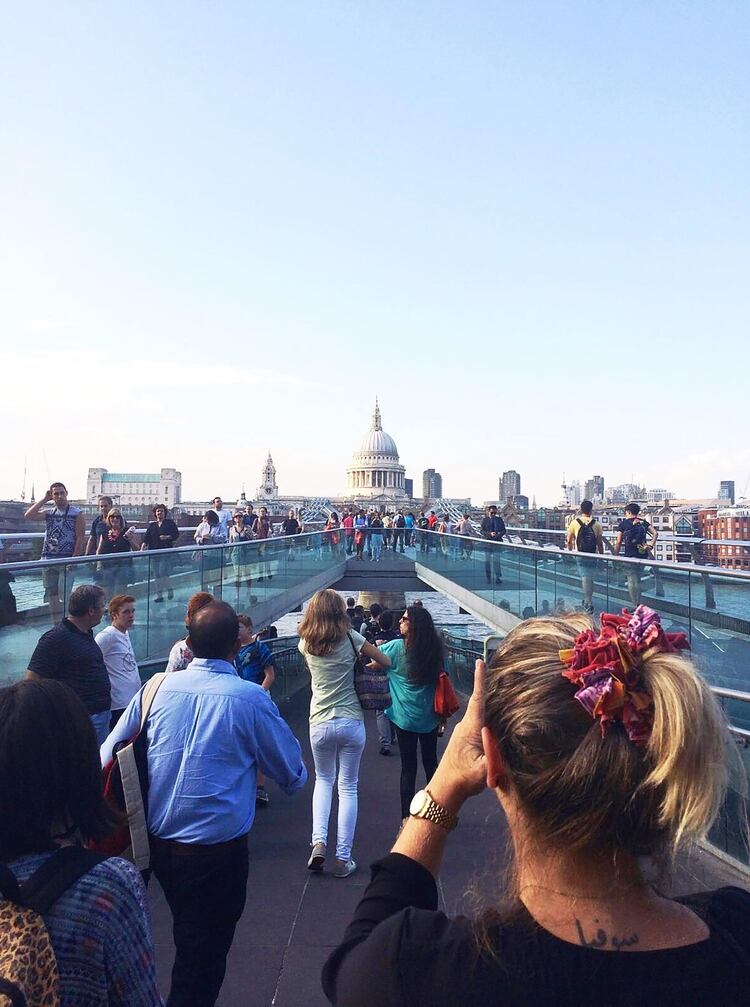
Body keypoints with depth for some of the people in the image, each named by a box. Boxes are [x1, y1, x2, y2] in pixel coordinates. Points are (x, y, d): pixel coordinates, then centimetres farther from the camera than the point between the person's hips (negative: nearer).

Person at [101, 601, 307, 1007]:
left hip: (157, 842, 5)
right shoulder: (251, 698, -16)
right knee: (203, 952, 15)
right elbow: (292, 773, -5)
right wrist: (293, 778, 19)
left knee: (187, 937, 31)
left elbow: (107, 759, 2)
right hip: (217, 848, -5)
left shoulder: (158, 688, -6)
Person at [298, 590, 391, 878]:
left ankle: (319, 842, 7)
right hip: (351, 722, -2)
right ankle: (343, 858, 13)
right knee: (348, 787, 10)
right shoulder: (350, 638, -8)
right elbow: (385, 662, 0)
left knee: (323, 780, 23)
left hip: (320, 724, 2)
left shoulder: (306, 643, -1)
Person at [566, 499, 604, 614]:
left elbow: (569, 541, -2)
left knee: (585, 578, 1)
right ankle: (588, 601, 22)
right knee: (590, 579, 14)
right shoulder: (596, 524, -2)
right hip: (593, 556, 1)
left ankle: (588, 605, -1)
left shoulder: (574, 523, -4)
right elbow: (600, 543, -1)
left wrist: (570, 552, 15)